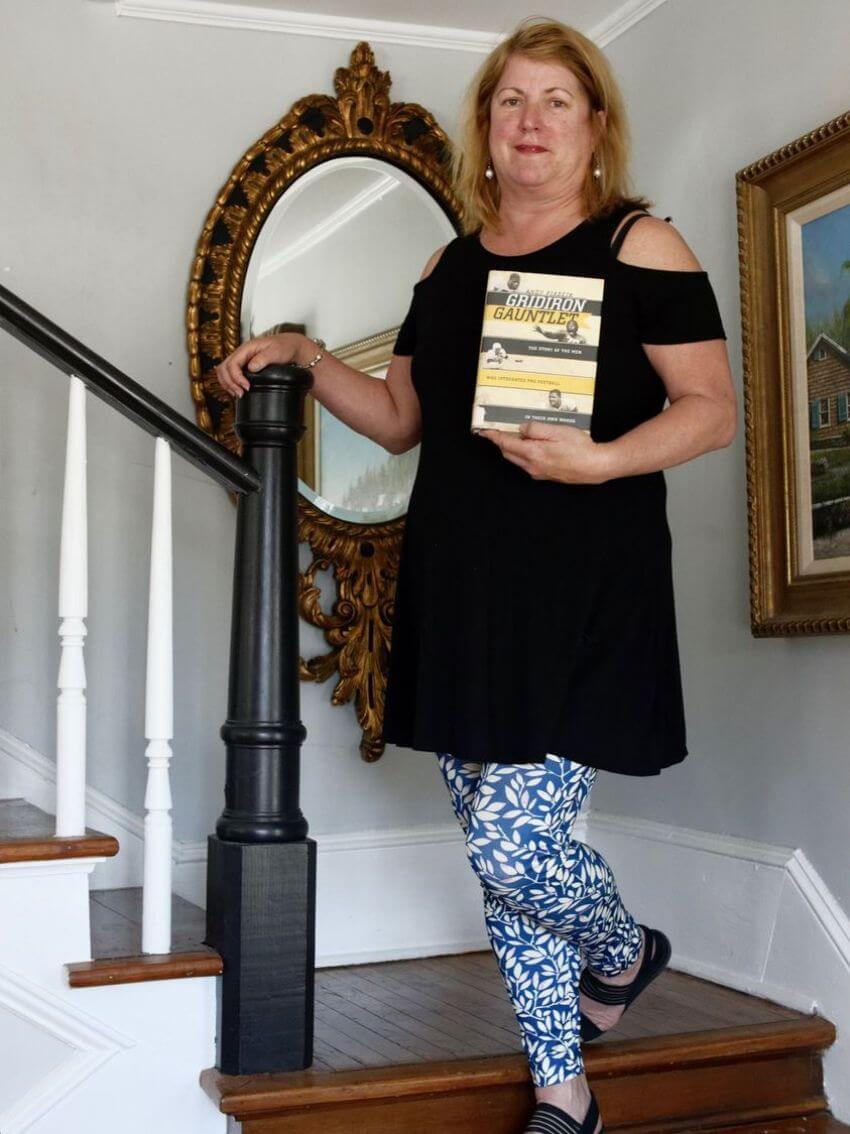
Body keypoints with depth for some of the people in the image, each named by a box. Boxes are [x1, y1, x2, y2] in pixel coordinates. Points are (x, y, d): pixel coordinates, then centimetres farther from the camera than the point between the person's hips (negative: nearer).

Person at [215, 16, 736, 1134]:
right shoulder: (449, 268, 17)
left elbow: (712, 408, -4)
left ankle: (624, 953, 24)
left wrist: (599, 460, -19)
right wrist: (304, 355, 11)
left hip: (580, 592, -5)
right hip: (461, 593, 6)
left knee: (512, 841, -12)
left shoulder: (639, 245, 0)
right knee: (499, 851, 7)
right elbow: (401, 418, 23)